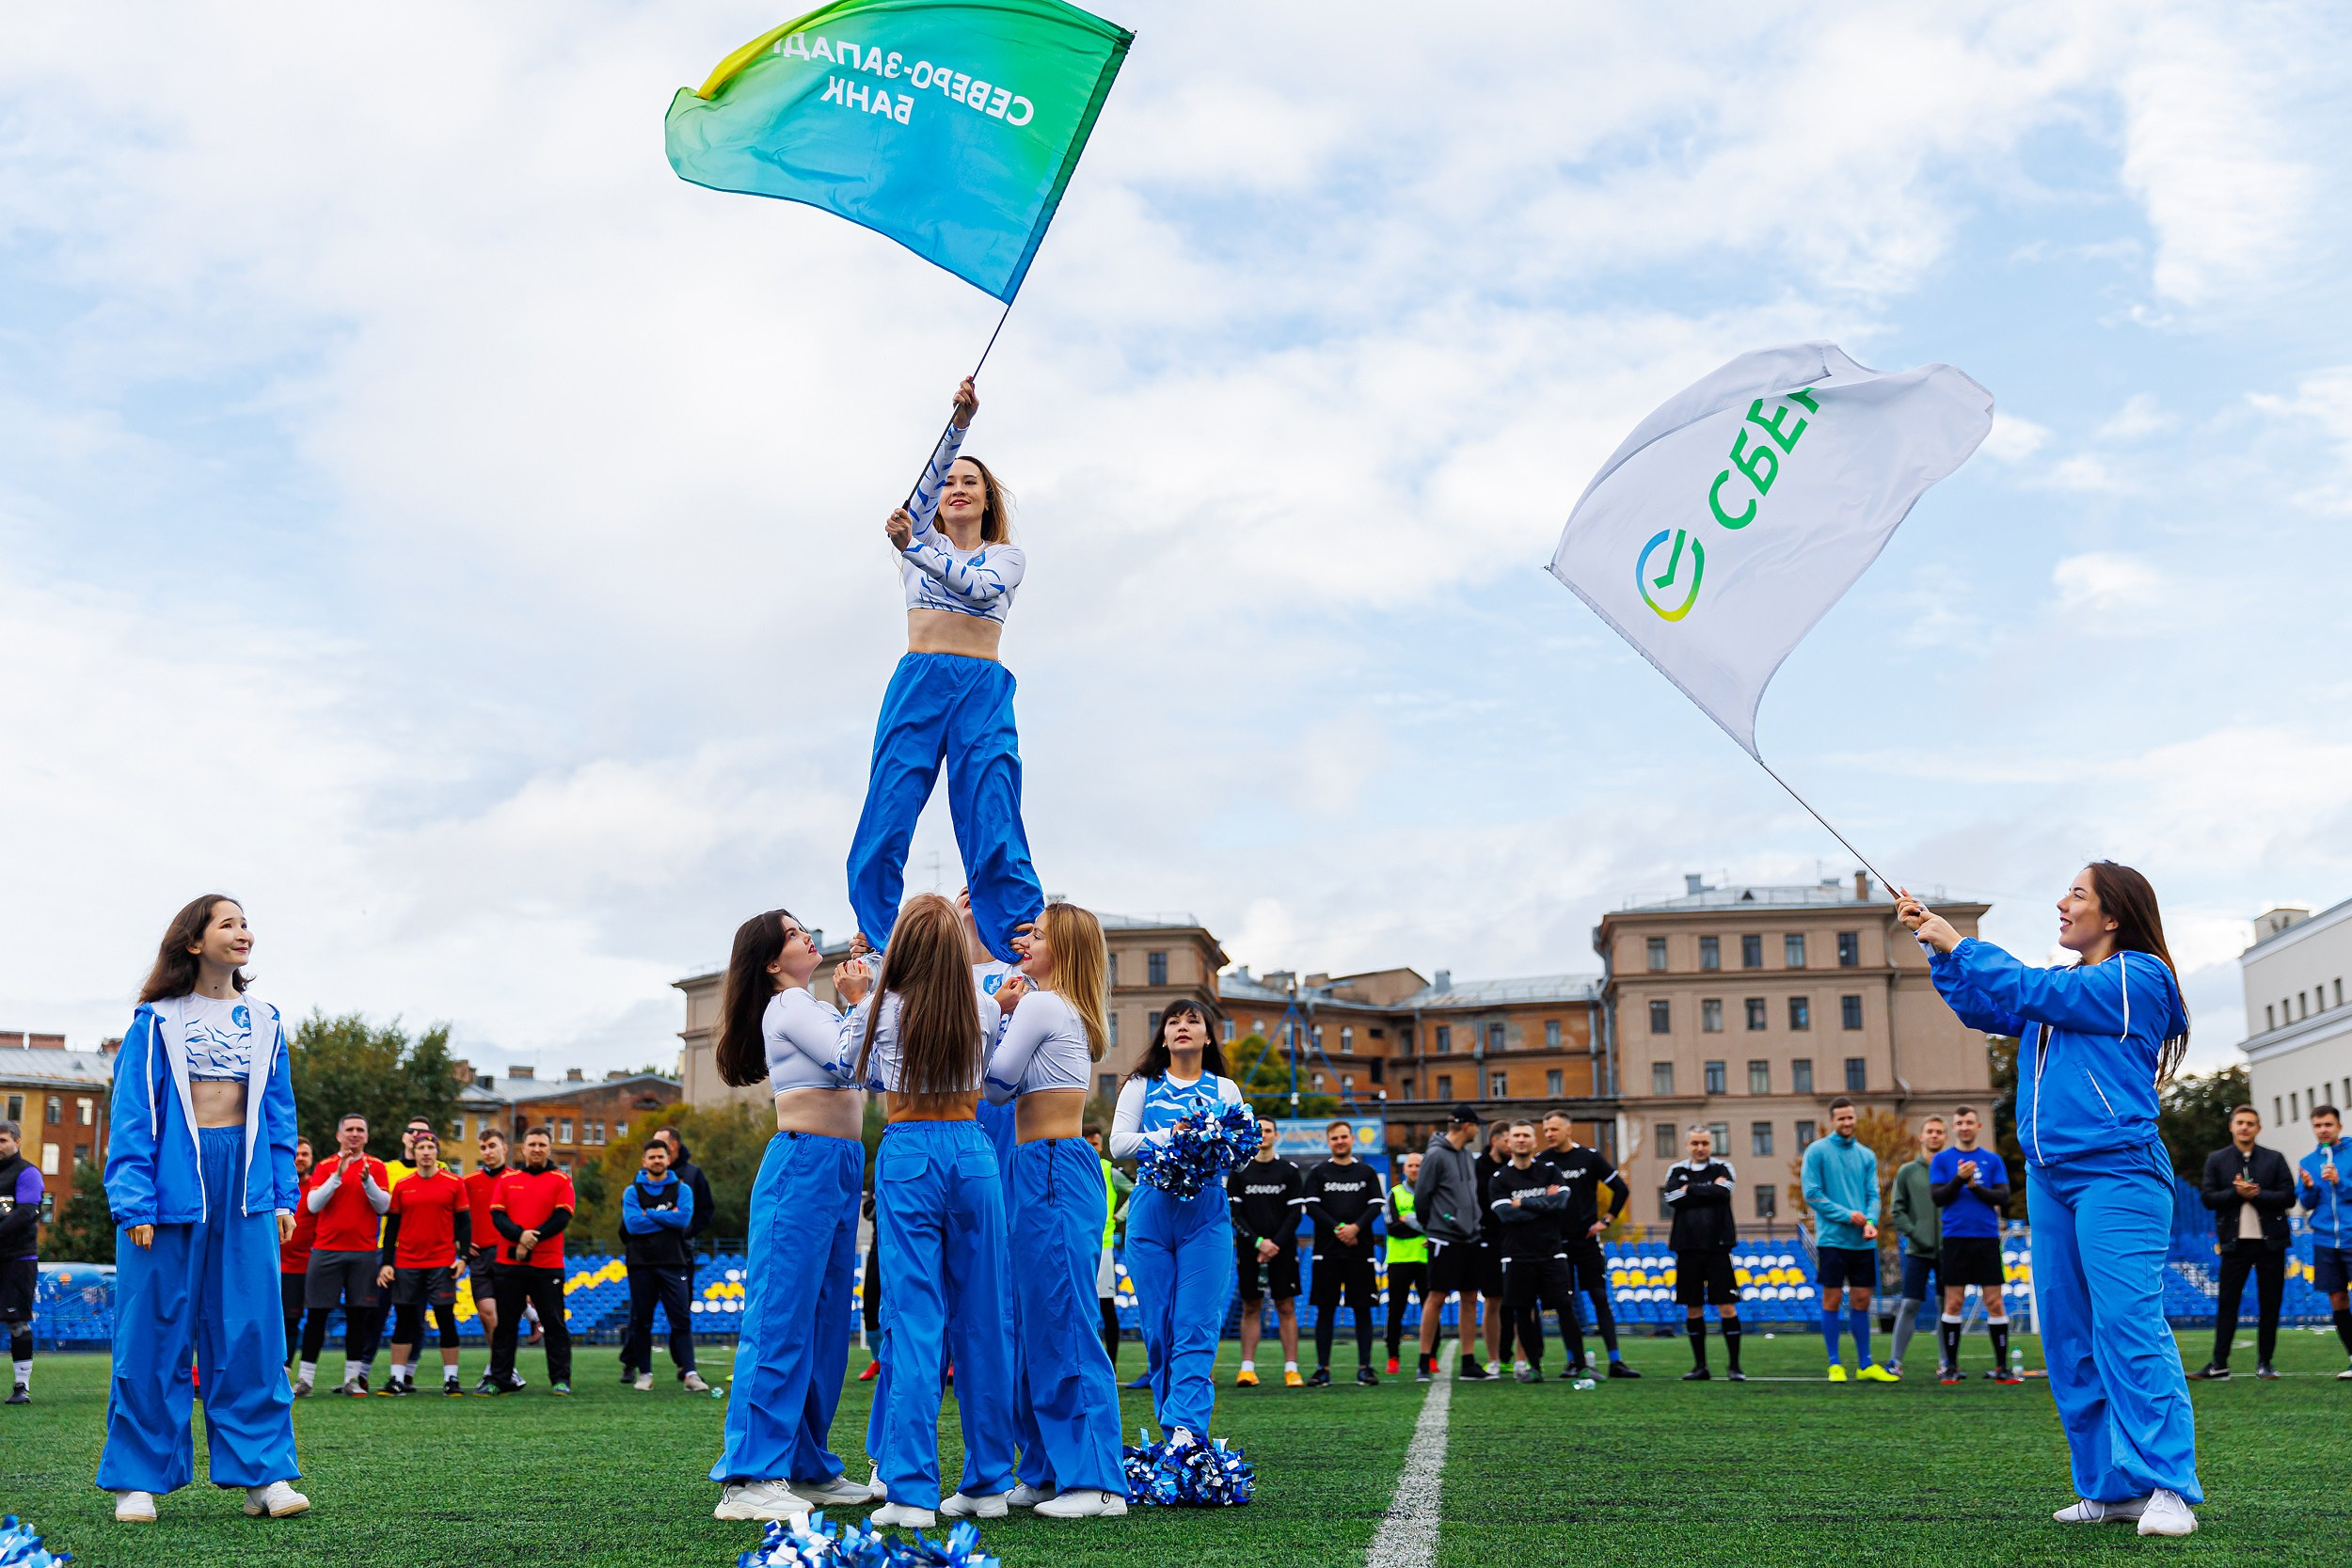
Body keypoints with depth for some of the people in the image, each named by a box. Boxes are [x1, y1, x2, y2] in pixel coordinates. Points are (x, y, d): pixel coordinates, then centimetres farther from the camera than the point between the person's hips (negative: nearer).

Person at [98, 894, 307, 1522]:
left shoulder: (264, 1021, 13)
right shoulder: (157, 1020, 1)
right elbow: (131, 1113, -2)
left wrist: (284, 1196, 8)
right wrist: (134, 1202, -10)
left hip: (247, 1188, 3)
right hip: (173, 1182, -3)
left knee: (251, 1330, 0)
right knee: (155, 1331, 0)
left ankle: (263, 1474, 4)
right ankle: (137, 1478, 10)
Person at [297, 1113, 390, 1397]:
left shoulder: (376, 1166, 6)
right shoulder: (325, 1167, 5)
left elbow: (384, 1206, -2)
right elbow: (313, 1204, -6)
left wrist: (366, 1179, -16)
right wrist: (338, 1175, -16)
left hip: (364, 1252, 1)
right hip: (326, 1250, 0)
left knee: (358, 1315, 3)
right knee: (317, 1314, 0)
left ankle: (353, 1378, 8)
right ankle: (305, 1378, 4)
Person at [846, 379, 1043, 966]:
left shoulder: (1007, 556, 17)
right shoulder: (921, 537, 19)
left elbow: (978, 585, -6)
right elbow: (930, 478, 1)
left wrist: (911, 549, -16)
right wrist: (960, 421, -14)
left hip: (984, 691, -1)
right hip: (917, 683, 1)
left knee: (996, 838, -12)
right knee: (882, 833, -11)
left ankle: (1031, 963, -16)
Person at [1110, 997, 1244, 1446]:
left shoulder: (1225, 1089, 16)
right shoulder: (1141, 1086, 14)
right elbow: (1119, 1143, 2)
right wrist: (1173, 1136, -12)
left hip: (1206, 1215, 0)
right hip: (1151, 1211, 1)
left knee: (1197, 1327, -12)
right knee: (1158, 1327, 0)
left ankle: (1186, 1429, -18)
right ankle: (1174, 1435, 8)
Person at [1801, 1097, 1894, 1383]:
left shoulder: (1867, 1155, 11)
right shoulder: (1817, 1151, -3)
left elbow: (1873, 1195, 7)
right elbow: (1812, 1194, -8)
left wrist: (1871, 1221, -12)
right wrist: (1847, 1215, -14)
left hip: (1863, 1241, 4)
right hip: (1832, 1238, -4)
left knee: (1862, 1299, 7)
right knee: (1832, 1298, -1)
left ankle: (1865, 1364, 14)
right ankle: (1834, 1364, 7)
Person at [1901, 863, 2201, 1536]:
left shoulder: (2140, 978, -2)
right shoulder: (2063, 988, 22)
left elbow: (2035, 993, -11)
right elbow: (1983, 1008, 23)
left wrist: (1958, 944, -2)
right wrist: (1937, 946, 14)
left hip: (2117, 1174, -8)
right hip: (2050, 1179, 8)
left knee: (2130, 1324, -15)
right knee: (2068, 1340, 5)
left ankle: (2168, 1488, -14)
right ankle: (2111, 1487, 10)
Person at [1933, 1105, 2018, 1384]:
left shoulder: (1993, 1160, 9)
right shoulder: (1942, 1160, 7)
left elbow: (2003, 1196, 2)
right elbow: (1937, 1197, -2)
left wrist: (1975, 1186, -12)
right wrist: (1959, 1179, -16)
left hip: (1987, 1238, 1)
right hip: (1955, 1238, -1)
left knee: (1995, 1303, -1)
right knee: (1953, 1304, 1)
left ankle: (2002, 1367, 5)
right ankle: (1950, 1366, 8)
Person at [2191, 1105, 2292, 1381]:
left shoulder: (2274, 1159, 6)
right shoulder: (2216, 1160, 6)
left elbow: (2288, 1197, -2)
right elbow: (2207, 1198, -1)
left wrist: (2255, 1194, -13)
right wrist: (2236, 1193, -15)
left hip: (2270, 1241, 0)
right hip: (2235, 1242, 0)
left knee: (2270, 1303, 3)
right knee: (2227, 1302, -1)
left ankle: (2264, 1363, 11)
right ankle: (2219, 1364, 0)